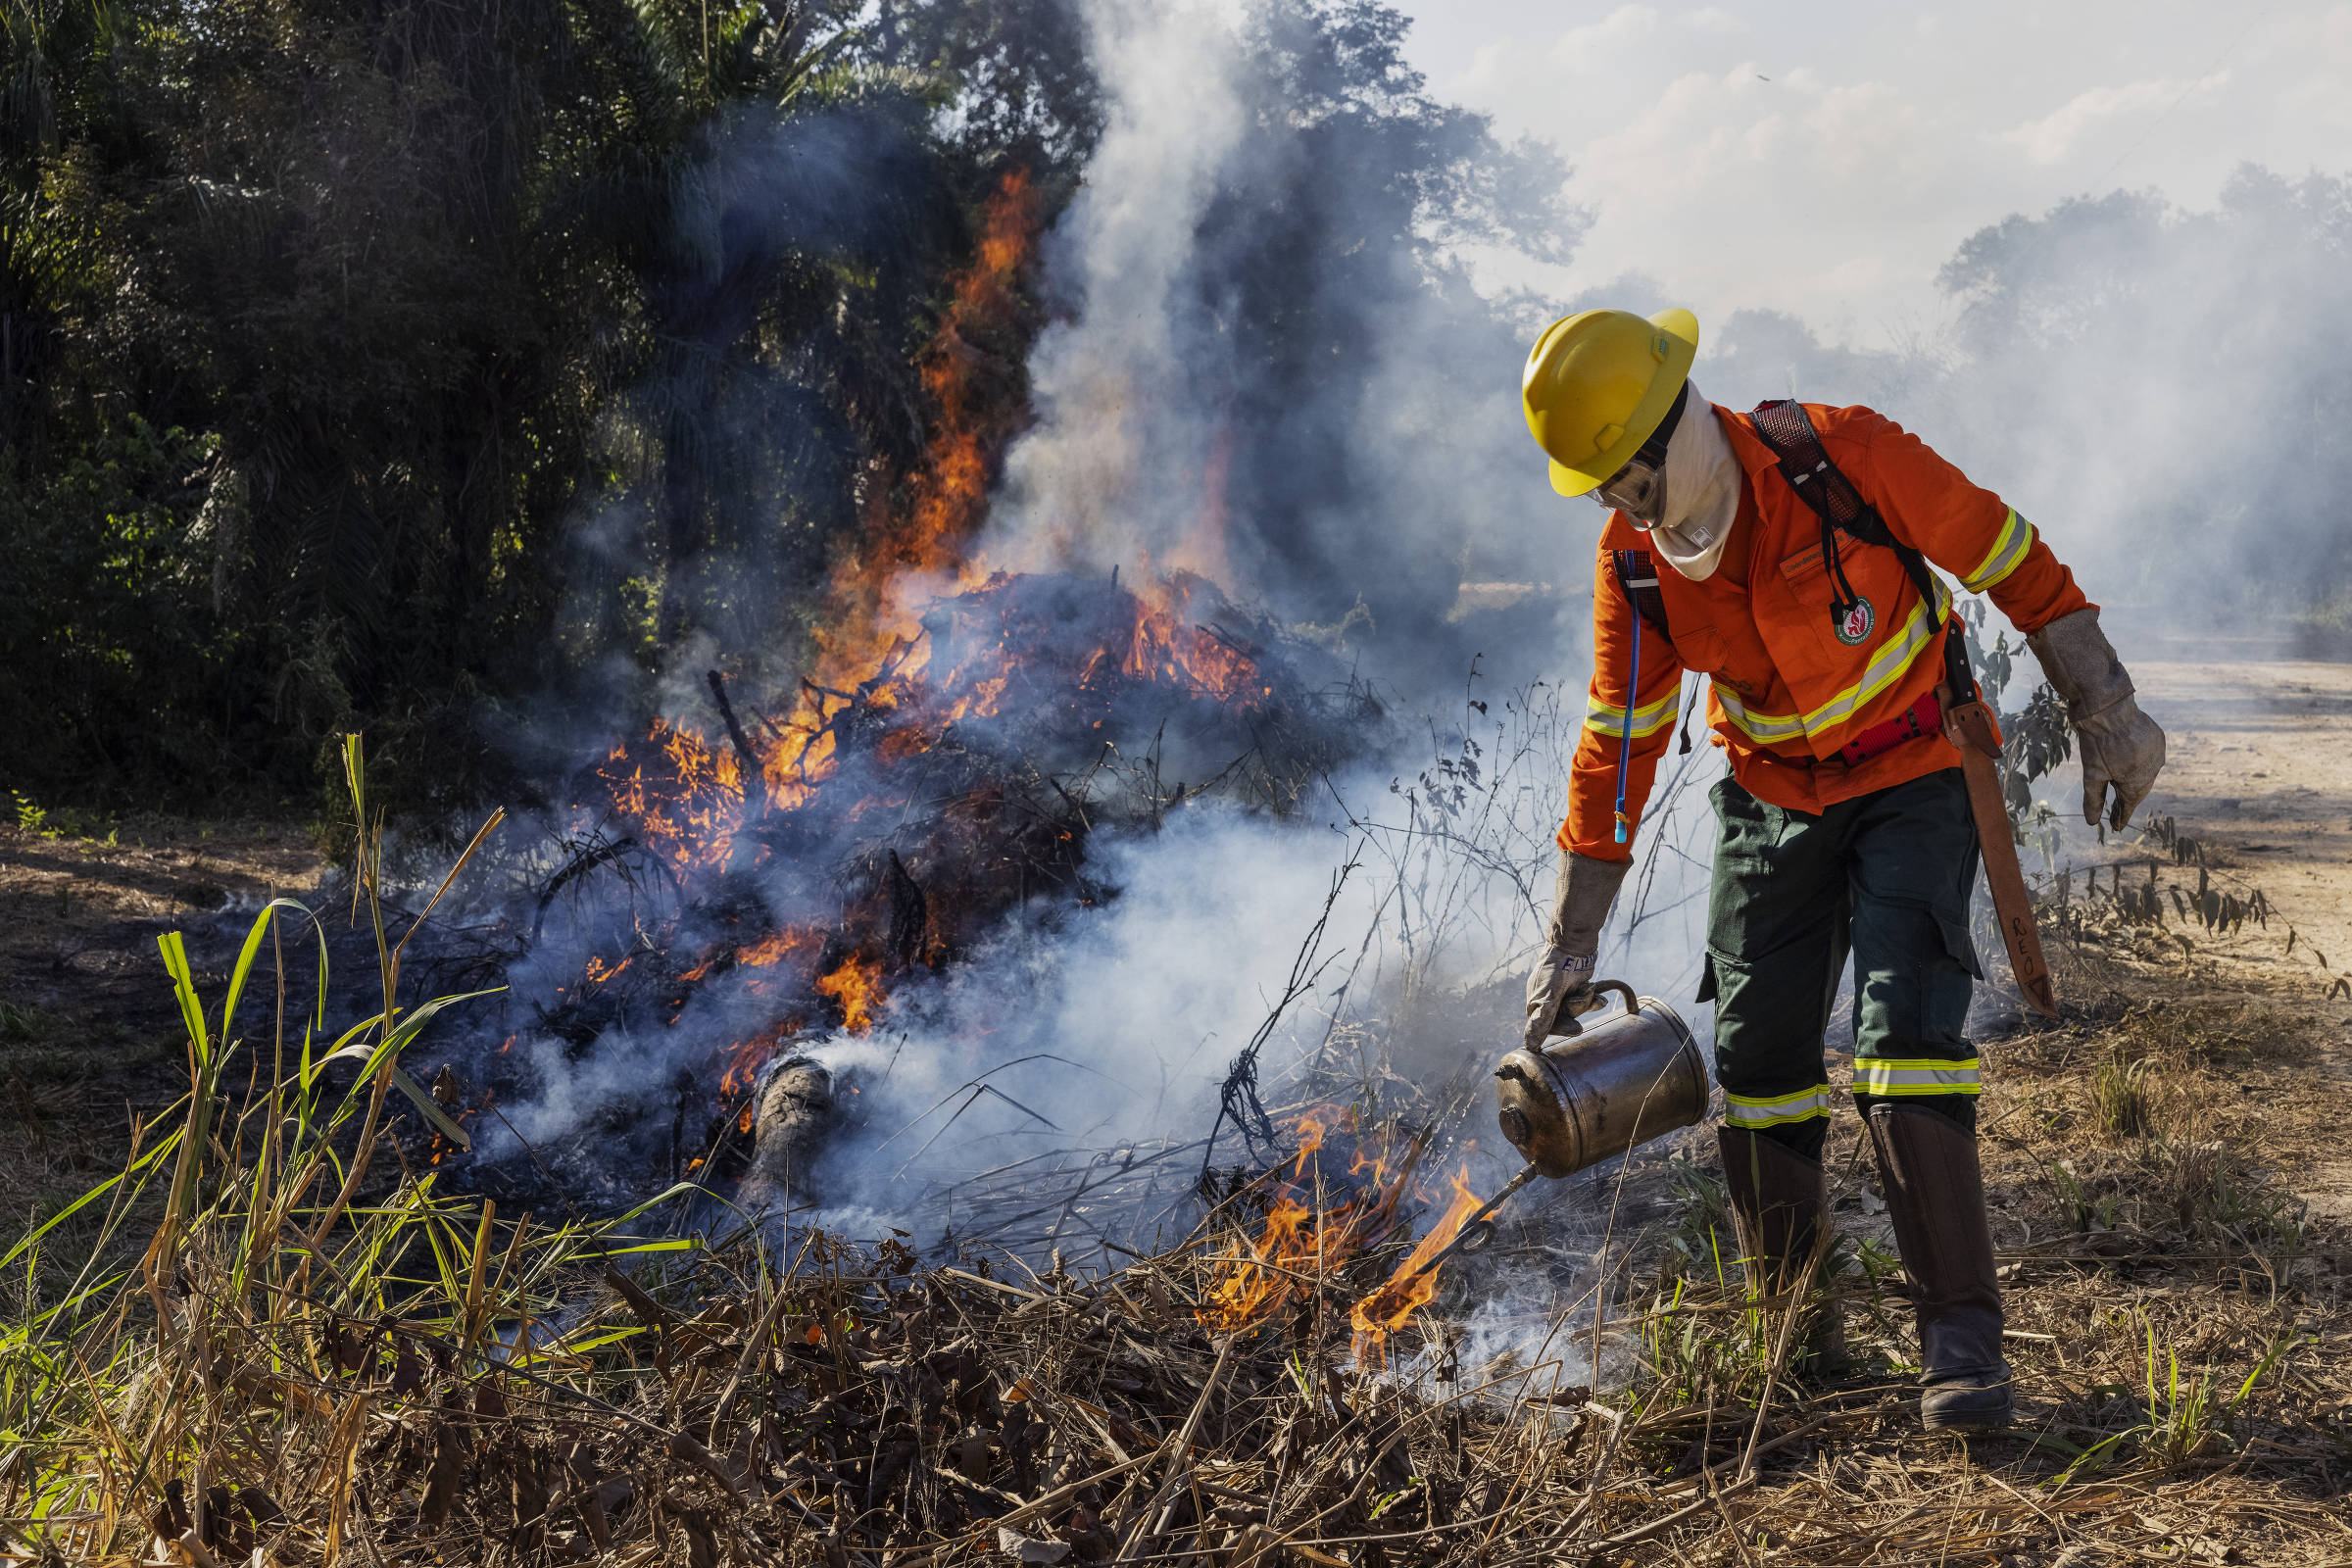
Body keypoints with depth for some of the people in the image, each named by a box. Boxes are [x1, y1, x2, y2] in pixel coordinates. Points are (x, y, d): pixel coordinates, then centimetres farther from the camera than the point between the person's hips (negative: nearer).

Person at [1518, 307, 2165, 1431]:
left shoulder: (1841, 456, -24)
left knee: (1904, 1031, -19)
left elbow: (2016, 565, -13)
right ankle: (1795, 1334, 19)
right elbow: (1615, 747, -4)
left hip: (1911, 781, -4)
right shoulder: (1633, 562, -12)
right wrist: (1572, 943, -5)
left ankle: (1960, 1336, -12)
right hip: (1771, 800, 4)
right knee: (1756, 1057, 2)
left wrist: (2106, 716, -10)